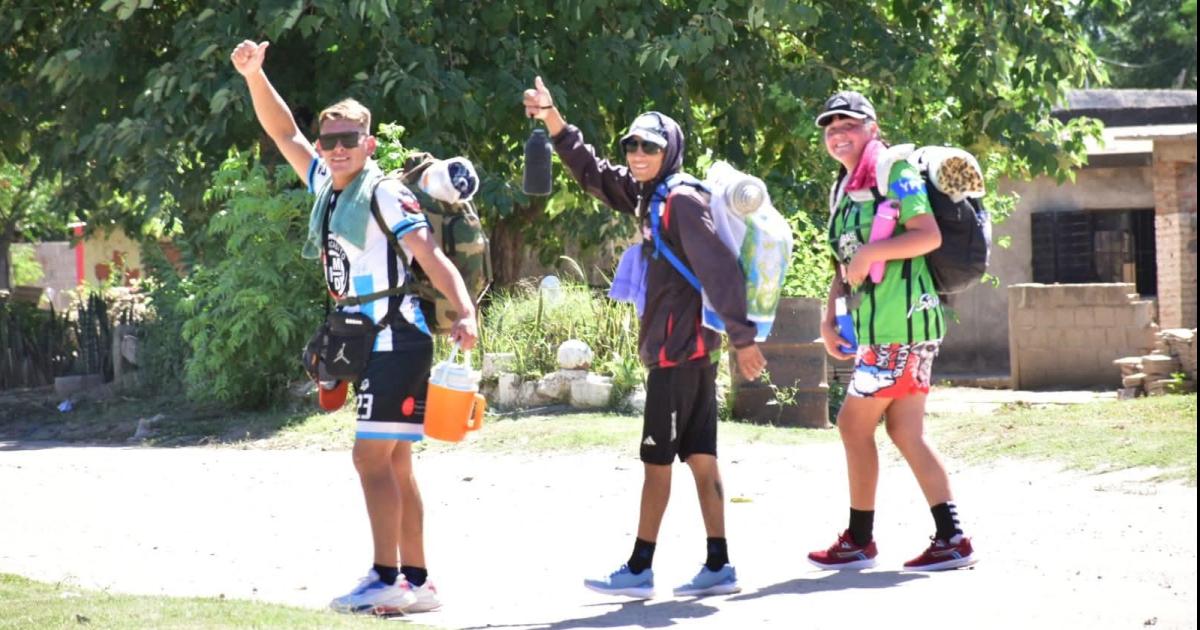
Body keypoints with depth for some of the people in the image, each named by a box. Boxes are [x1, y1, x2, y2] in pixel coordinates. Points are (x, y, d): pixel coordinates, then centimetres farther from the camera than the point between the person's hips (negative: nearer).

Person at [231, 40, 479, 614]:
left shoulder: (385, 195, -11)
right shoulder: (326, 186, 12)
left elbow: (432, 258, -19)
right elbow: (284, 133, 19)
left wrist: (464, 313, -33)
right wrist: (254, 76, 8)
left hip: (397, 343, -9)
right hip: (371, 345, 9)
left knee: (372, 457, -14)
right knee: (393, 465, 9)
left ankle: (387, 579, -15)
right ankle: (417, 582, 12)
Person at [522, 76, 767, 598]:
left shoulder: (682, 201, -13)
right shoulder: (647, 198, 14)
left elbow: (719, 269, -19)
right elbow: (593, 173, 23)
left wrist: (743, 336, -23)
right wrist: (554, 123, 14)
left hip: (678, 350, -9)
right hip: (690, 348, 9)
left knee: (657, 460, -4)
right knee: (700, 458, 7)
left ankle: (639, 569, 0)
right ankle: (718, 567, 8)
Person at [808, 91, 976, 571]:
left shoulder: (893, 171, -7)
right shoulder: (844, 189, 20)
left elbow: (929, 235, -17)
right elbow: (844, 266, 22)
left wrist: (871, 251, -20)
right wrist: (830, 319, 10)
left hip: (899, 317, -9)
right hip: (874, 323, 9)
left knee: (854, 423, -5)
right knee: (905, 433, 6)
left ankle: (859, 541, 4)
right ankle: (951, 539, 6)